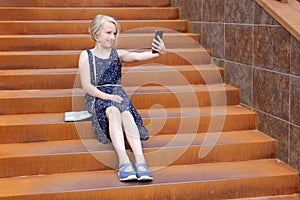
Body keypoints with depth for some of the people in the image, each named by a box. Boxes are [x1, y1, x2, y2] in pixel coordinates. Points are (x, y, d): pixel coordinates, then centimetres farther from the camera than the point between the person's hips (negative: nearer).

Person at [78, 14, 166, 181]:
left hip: (117, 94, 2)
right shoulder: (86, 55, 8)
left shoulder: (118, 54, 14)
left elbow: (137, 56, -8)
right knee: (113, 112, -37)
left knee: (126, 114, -33)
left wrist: (159, 53, -30)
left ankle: (140, 161, -48)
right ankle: (124, 161, -49)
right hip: (97, 97, -2)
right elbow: (86, 86, -1)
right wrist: (106, 96, -16)